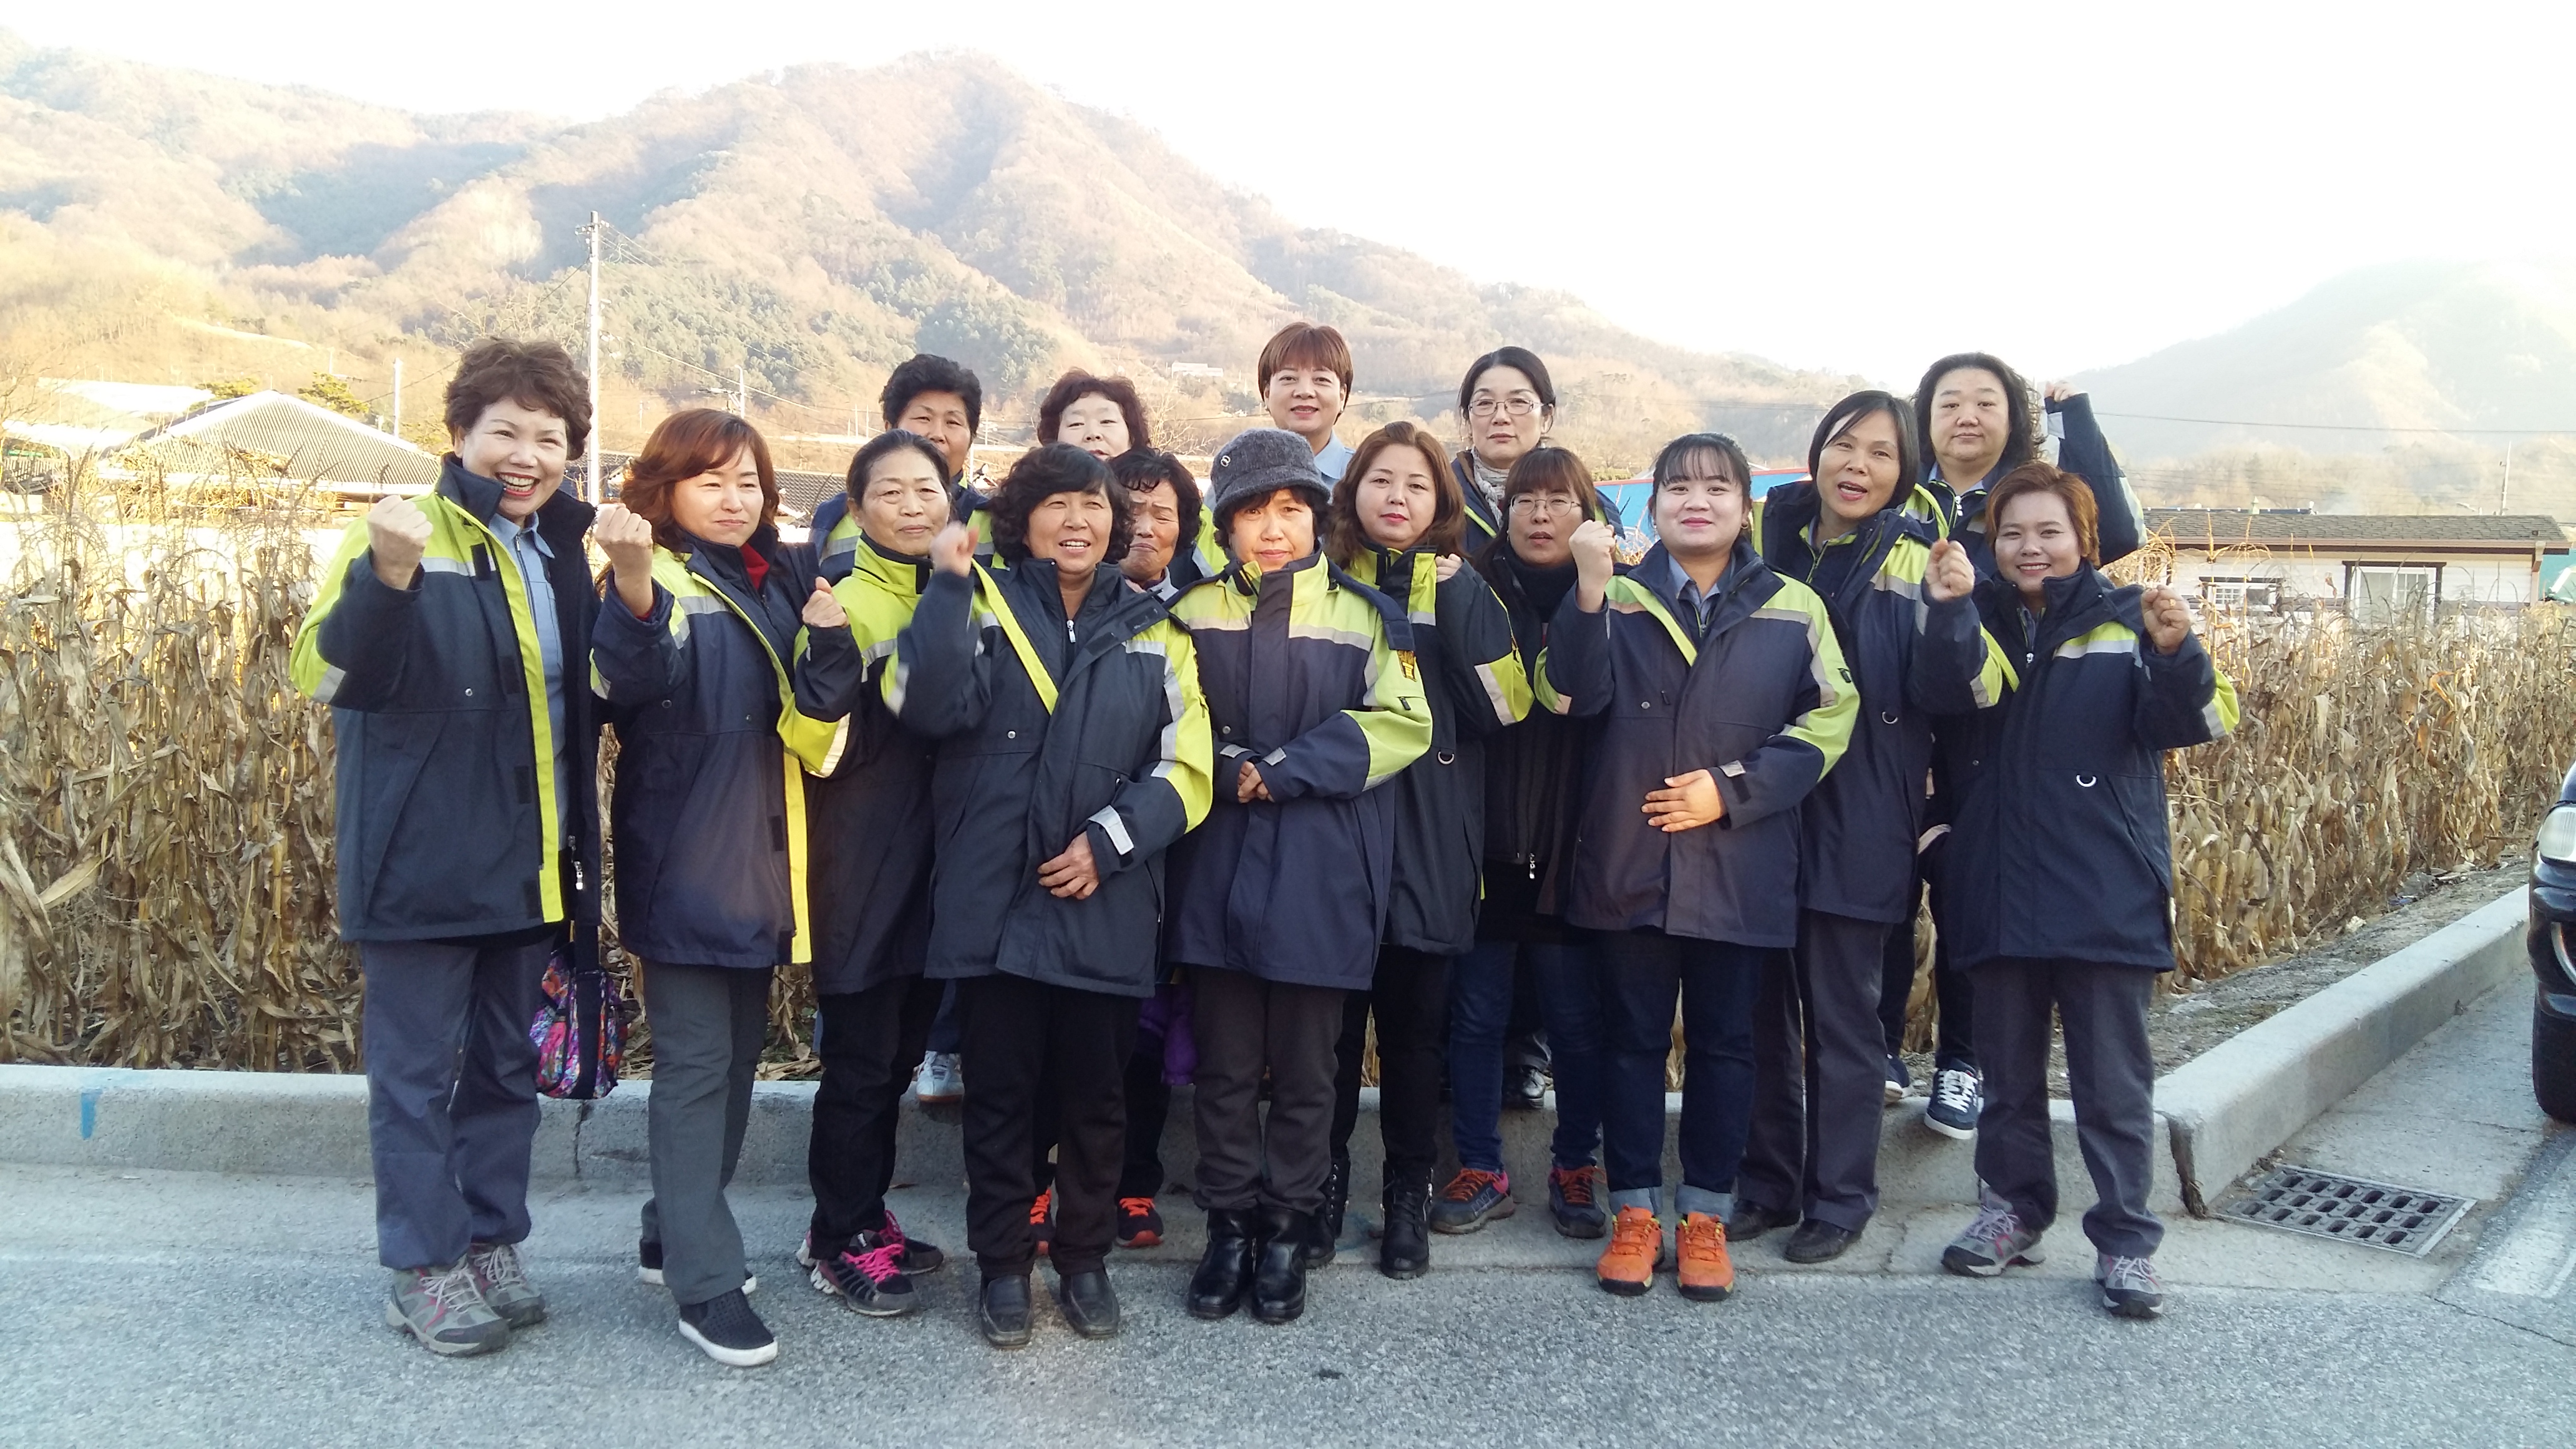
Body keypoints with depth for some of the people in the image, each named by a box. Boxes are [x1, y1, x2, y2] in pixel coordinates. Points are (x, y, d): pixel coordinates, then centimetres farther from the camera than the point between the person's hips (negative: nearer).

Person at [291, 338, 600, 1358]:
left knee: (508, 1067, 15)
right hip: (424, 862, -6)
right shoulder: (402, 535, -9)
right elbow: (330, 674, -22)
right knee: (418, 1071, 3)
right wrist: (387, 578, -43)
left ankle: (492, 1245, 27)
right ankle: (424, 1270, 14)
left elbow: (585, 702, 17)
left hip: (530, 865, 6)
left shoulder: (562, 553, 10)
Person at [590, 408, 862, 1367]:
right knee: (696, 1064, -4)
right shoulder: (660, 579, -9)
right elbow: (628, 681, -31)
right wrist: (633, 591, -51)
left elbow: (815, 728, 6)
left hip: (760, 857, 7)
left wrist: (829, 642, -13)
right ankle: (705, 1284, 1)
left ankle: (675, 1230, 31)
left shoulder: (782, 582, 10)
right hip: (683, 859, -7)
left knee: (739, 1051, 15)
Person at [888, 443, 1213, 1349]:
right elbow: (928, 703, -15)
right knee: (1000, 1093, 8)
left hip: (1107, 907, 2)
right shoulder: (981, 606, 3)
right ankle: (1002, 1267, 22)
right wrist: (949, 584, -19)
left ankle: (1085, 1260, 27)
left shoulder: (1153, 634, 9)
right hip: (995, 899, -1)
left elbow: (1185, 771, 4)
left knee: (1095, 1095, 11)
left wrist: (1109, 841, -8)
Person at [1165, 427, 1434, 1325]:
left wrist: (1282, 770, -12)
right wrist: (1229, 771, -12)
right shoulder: (1194, 614, 6)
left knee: (1305, 1072, 7)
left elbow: (1401, 723, -6)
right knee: (1225, 1066, 8)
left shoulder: (1365, 617, 3)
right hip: (1219, 870, 1)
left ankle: (1285, 1233, 21)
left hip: (1322, 877, -1)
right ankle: (1229, 1227, 22)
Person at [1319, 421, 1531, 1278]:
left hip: (1429, 845, 0)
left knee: (1414, 1030, 7)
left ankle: (1409, 1198, 21)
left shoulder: (1465, 593, 6)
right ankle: (1324, 1188, 22)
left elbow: (1499, 707, -7)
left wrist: (1450, 606, -13)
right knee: (1331, 1025, 6)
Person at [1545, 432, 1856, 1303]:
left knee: (1724, 1044, 9)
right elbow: (1571, 694, -11)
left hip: (1740, 869, 0)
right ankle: (1634, 1212, 19)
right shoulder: (1617, 599, 3)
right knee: (1633, 1039, 8)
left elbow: (1828, 719, 2)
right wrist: (1590, 587, -24)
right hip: (1629, 863, 0)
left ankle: (1706, 1216, 21)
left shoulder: (1793, 609, 4)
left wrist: (1732, 789, -9)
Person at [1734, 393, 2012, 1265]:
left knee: (1842, 1016, 6)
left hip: (1854, 825, -3)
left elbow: (1966, 692, -13)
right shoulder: (1767, 538, 5)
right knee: (1761, 1008, 11)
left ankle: (1839, 1198, 20)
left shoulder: (1914, 562, -3)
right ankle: (1766, 1186, 26)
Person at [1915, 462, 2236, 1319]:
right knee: (2008, 1071, 15)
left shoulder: (2126, 621, -2)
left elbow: (2189, 723, -14)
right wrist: (1949, 611, -34)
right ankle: (2014, 1208, 30)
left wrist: (2175, 652, -34)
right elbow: (1947, 693, -16)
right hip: (2000, 889, 3)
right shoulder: (1979, 621, 5)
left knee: (2113, 1083, 3)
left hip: (2105, 895, -3)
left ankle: (2125, 1239, 13)